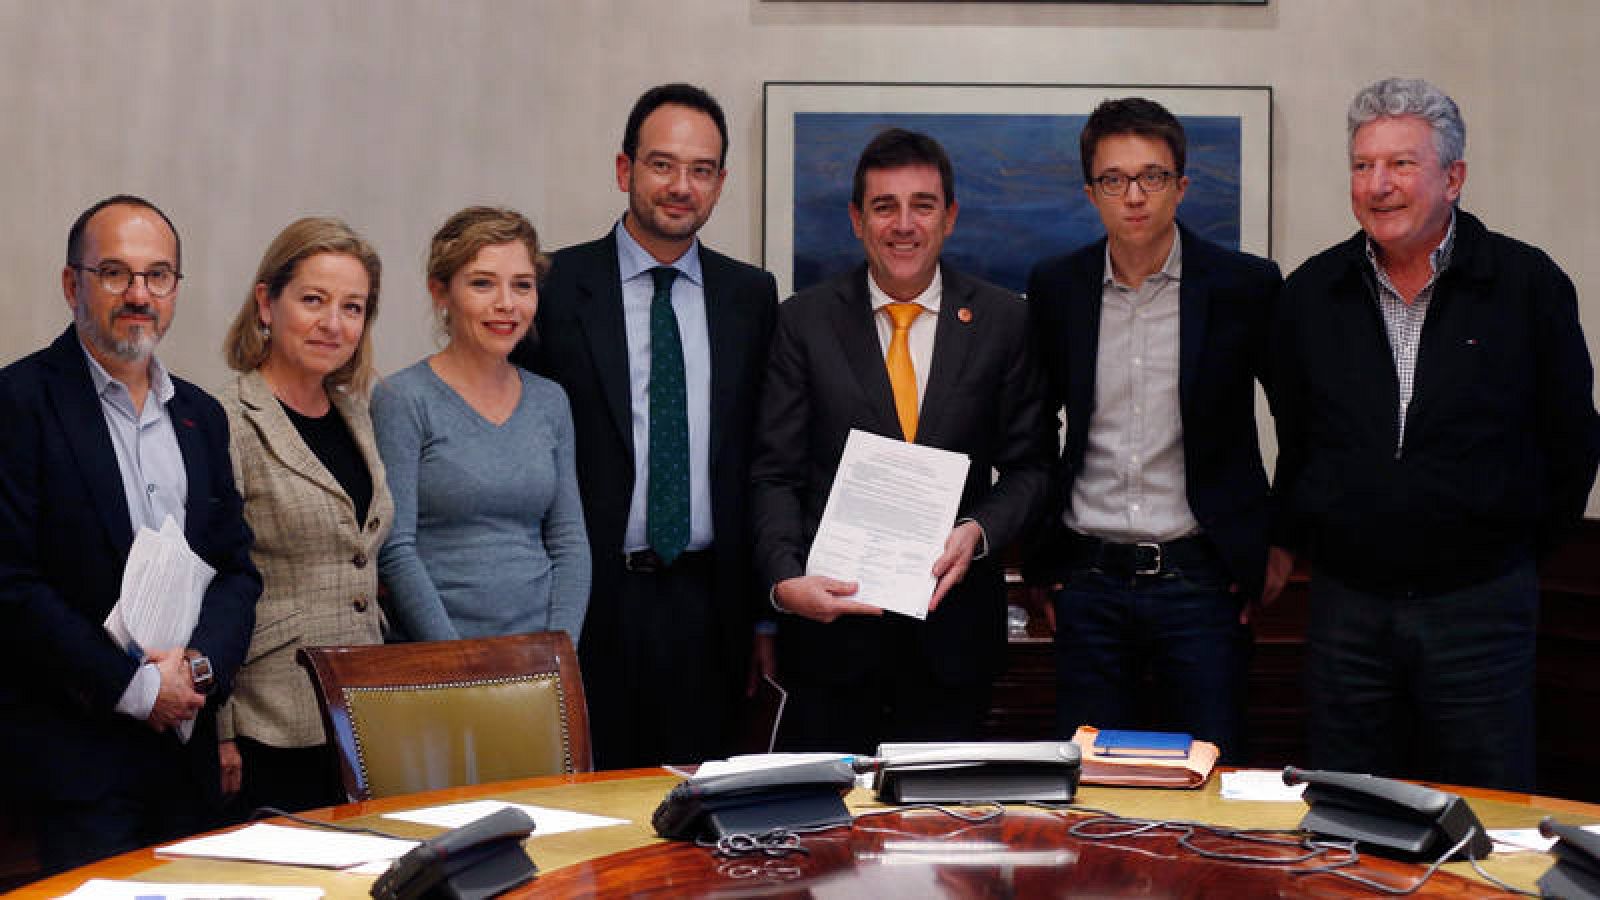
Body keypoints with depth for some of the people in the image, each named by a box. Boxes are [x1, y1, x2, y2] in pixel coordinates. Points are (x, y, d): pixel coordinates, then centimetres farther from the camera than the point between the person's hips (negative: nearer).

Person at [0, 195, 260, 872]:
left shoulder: (201, 415, 14)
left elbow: (236, 568, 12)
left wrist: (201, 664, -7)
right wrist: (134, 688, -13)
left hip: (185, 748, 6)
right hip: (73, 753, -6)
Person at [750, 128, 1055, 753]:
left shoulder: (1003, 322, 4)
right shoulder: (806, 320, 2)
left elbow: (1030, 466, 6)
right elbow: (774, 474, -1)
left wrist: (978, 532, -13)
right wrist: (786, 580, -17)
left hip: (953, 629, 1)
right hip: (831, 615, -1)